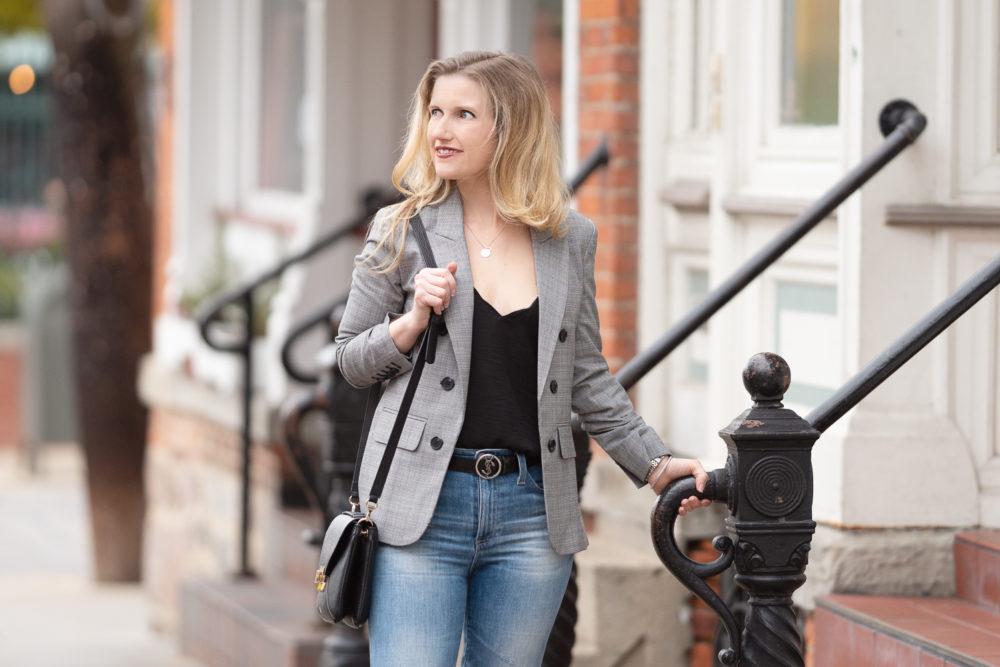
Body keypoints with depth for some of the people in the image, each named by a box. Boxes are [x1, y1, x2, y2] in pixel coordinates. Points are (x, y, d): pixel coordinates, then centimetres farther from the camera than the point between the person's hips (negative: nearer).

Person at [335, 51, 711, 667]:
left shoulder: (570, 239, 8)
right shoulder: (403, 230, 3)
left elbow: (587, 377, 15)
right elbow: (351, 361, 9)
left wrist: (656, 465, 10)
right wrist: (413, 321, -9)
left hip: (532, 511, 2)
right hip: (424, 504, -2)